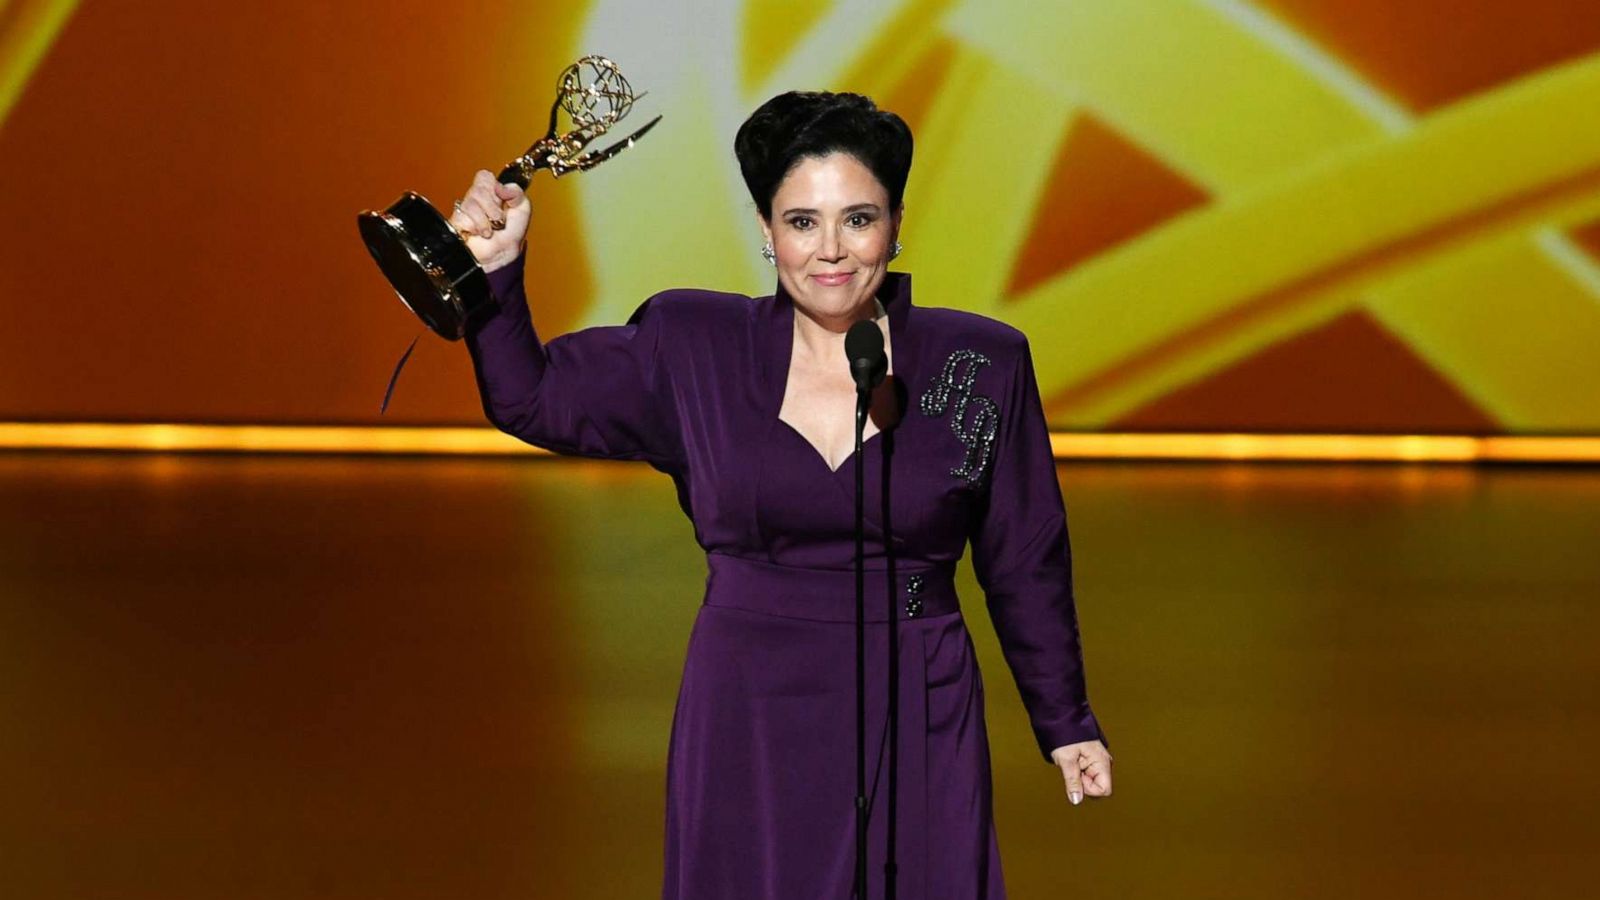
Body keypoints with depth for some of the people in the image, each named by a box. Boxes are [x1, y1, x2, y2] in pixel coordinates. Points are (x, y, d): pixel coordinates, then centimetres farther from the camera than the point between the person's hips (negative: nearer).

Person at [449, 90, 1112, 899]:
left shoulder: (981, 365, 0)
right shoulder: (691, 349, 1)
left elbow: (1025, 562, 7)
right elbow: (530, 399, 12)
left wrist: (1066, 724, 12)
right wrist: (496, 269, -2)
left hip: (917, 731, -1)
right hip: (747, 731, 1)